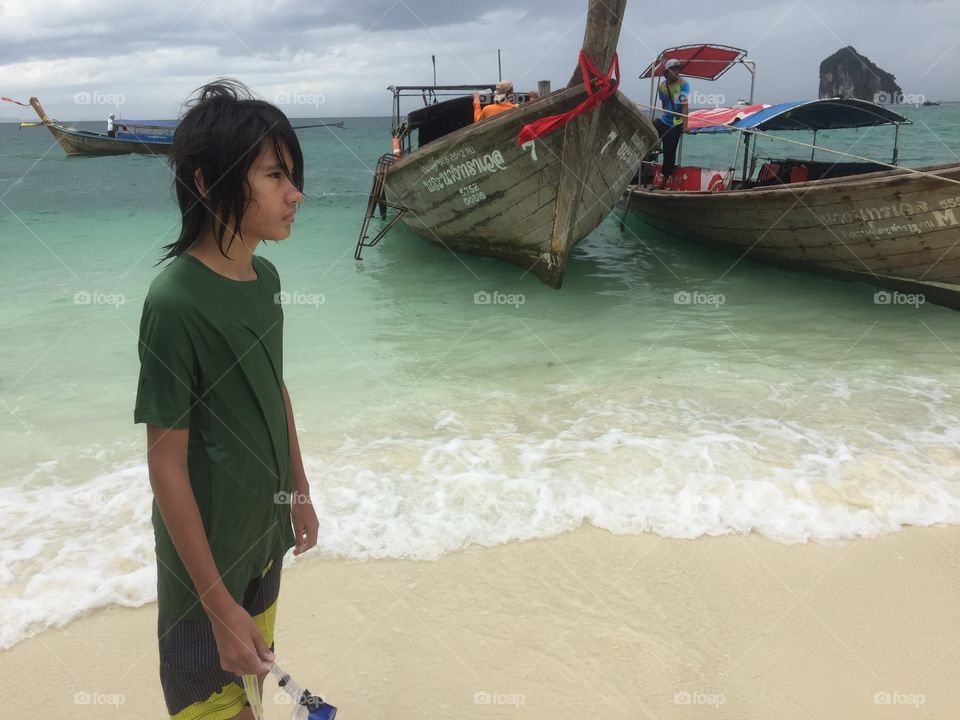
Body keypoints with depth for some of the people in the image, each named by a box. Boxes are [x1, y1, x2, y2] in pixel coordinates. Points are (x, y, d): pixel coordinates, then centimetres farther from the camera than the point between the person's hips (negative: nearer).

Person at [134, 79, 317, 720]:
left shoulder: (264, 276, -3)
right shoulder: (175, 301, -25)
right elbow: (167, 463, -22)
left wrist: (299, 492, 16)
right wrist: (220, 606, -19)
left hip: (265, 528, 7)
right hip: (206, 545, -7)